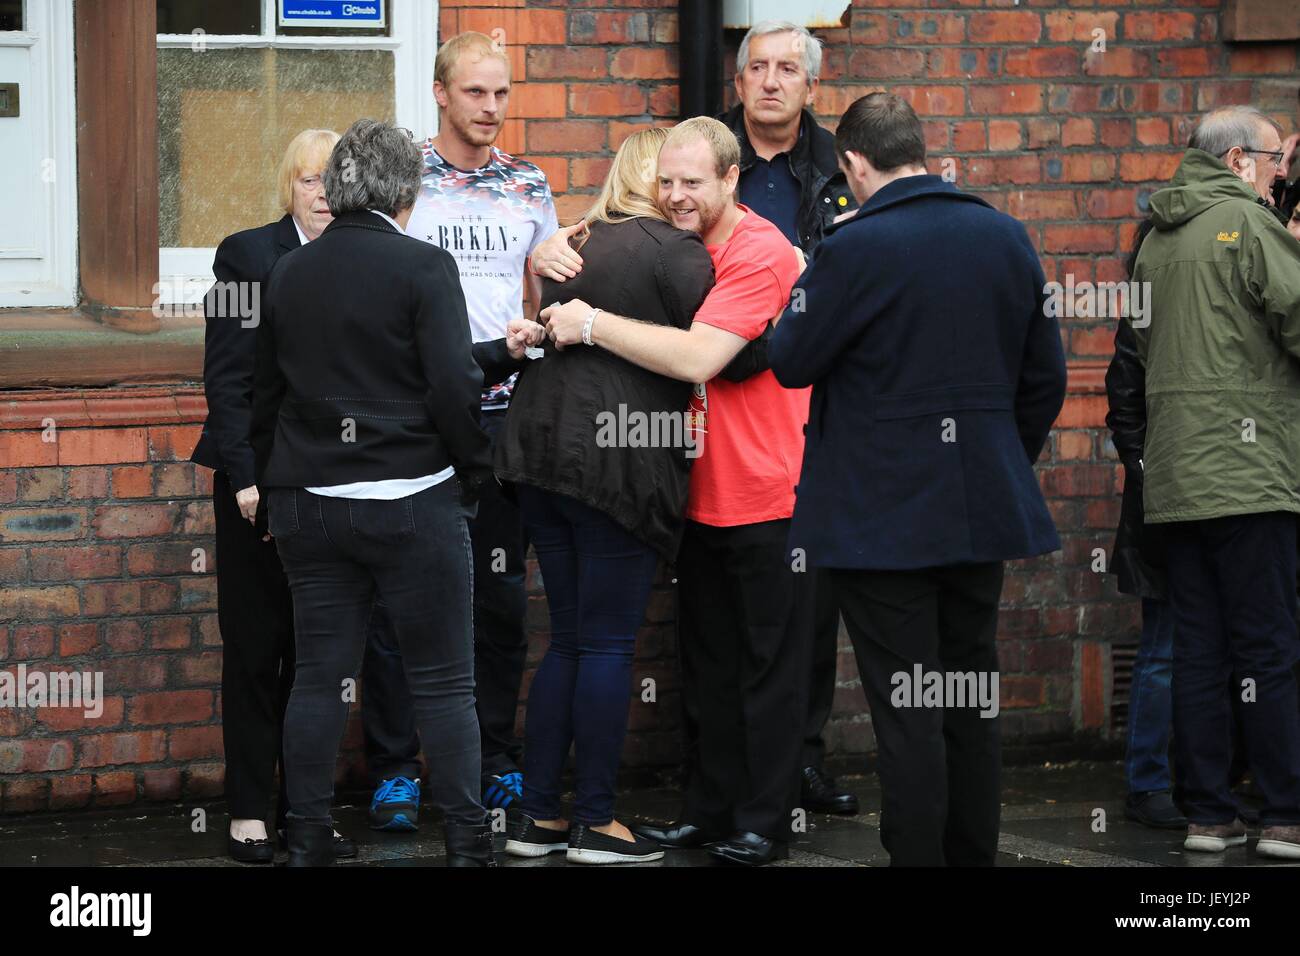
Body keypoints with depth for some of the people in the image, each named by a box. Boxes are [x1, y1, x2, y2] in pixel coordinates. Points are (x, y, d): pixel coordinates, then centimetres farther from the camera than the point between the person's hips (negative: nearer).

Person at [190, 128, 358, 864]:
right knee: (255, 649, 4)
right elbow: (227, 380, -6)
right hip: (261, 484, -3)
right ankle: (250, 810, 10)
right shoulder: (248, 256, -3)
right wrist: (246, 477, -13)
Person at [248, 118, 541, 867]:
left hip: (310, 503, 5)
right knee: (443, 682, 1)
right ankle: (468, 844, 0)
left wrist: (277, 485, 21)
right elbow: (454, 388, -14)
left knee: (320, 676, 9)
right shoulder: (423, 267, -10)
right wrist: (476, 472, -1)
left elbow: (267, 391, 13)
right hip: (411, 499, -5)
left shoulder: (289, 275, 7)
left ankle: (309, 843, 10)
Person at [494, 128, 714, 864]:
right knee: (609, 644, -1)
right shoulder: (678, 253, -9)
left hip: (544, 442, 7)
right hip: (619, 462, -7)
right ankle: (596, 823, 3)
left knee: (569, 640, 13)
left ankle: (539, 816, 14)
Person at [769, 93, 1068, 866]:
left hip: (884, 518, -6)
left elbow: (791, 361, -6)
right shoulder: (1007, 238, 3)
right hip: (984, 511, 6)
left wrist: (804, 295, 11)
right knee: (972, 704, 14)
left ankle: (918, 856, 0)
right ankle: (974, 855, 20)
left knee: (906, 713, -2)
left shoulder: (857, 249, -15)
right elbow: (1045, 377, 10)